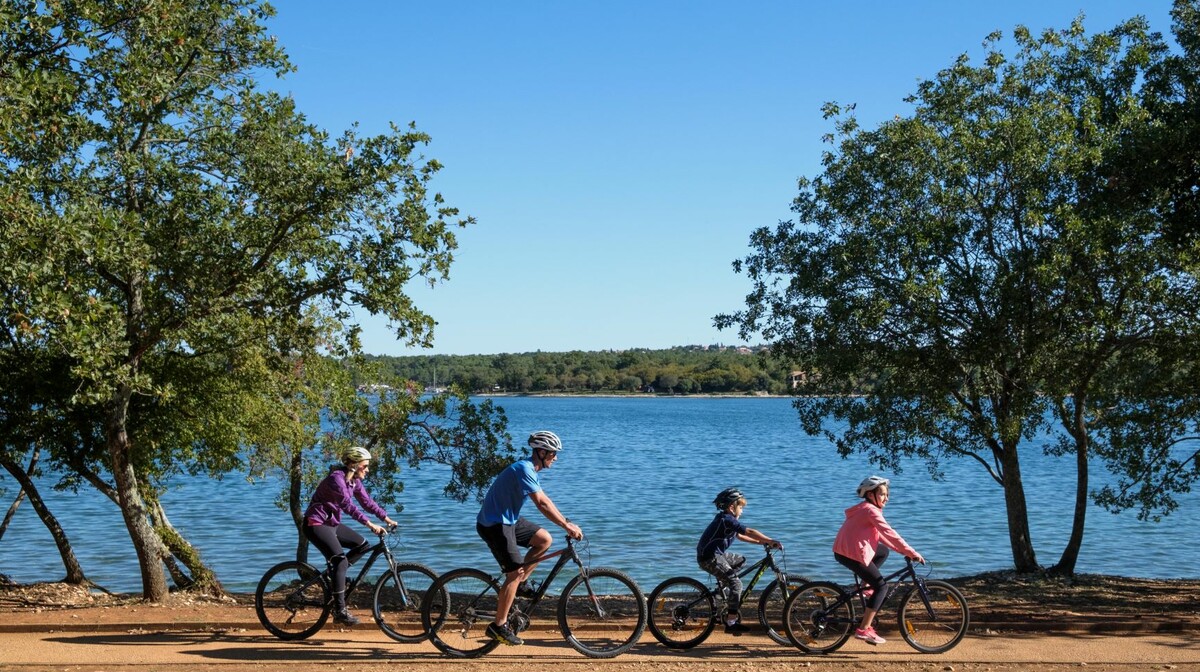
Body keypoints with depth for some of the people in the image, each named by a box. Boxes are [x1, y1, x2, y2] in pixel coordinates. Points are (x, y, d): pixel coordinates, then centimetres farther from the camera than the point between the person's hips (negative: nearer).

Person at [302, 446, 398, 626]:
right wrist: (370, 524, -40)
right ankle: (340, 611, -21)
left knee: (363, 545, 2)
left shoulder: (354, 481, 4)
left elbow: (367, 502, 7)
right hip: (315, 524, -9)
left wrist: (387, 519, -3)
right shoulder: (336, 478, -24)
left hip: (332, 523, 9)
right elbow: (347, 505, -34)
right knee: (341, 560, -21)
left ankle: (335, 571, 14)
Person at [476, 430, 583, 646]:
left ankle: (520, 583, 12)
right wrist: (567, 526, -28)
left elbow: (545, 500, 16)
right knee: (515, 572, -11)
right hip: (494, 524, -10)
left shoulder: (530, 470, 10)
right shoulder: (523, 469, -22)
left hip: (508, 519, 10)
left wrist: (567, 523, 8)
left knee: (544, 539, 5)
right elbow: (542, 503, -29)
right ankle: (499, 626, -5)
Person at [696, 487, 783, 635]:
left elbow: (740, 536, 22)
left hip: (716, 553, 10)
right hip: (709, 558, -10)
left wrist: (761, 542, 15)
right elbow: (750, 532, -25)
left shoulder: (725, 519, 15)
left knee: (740, 560, 24)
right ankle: (731, 622, -16)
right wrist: (770, 541, -26)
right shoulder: (728, 520, -17)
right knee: (736, 583, -15)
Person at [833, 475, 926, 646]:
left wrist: (903, 551, 12)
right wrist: (912, 553, -20)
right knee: (881, 587, -3)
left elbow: (882, 535, 19)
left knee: (883, 552, 27)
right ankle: (863, 630, -7)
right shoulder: (871, 510, -13)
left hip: (843, 550, 10)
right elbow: (889, 534, -20)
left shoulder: (864, 509, 18)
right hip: (852, 554, -10)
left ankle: (866, 587, 17)